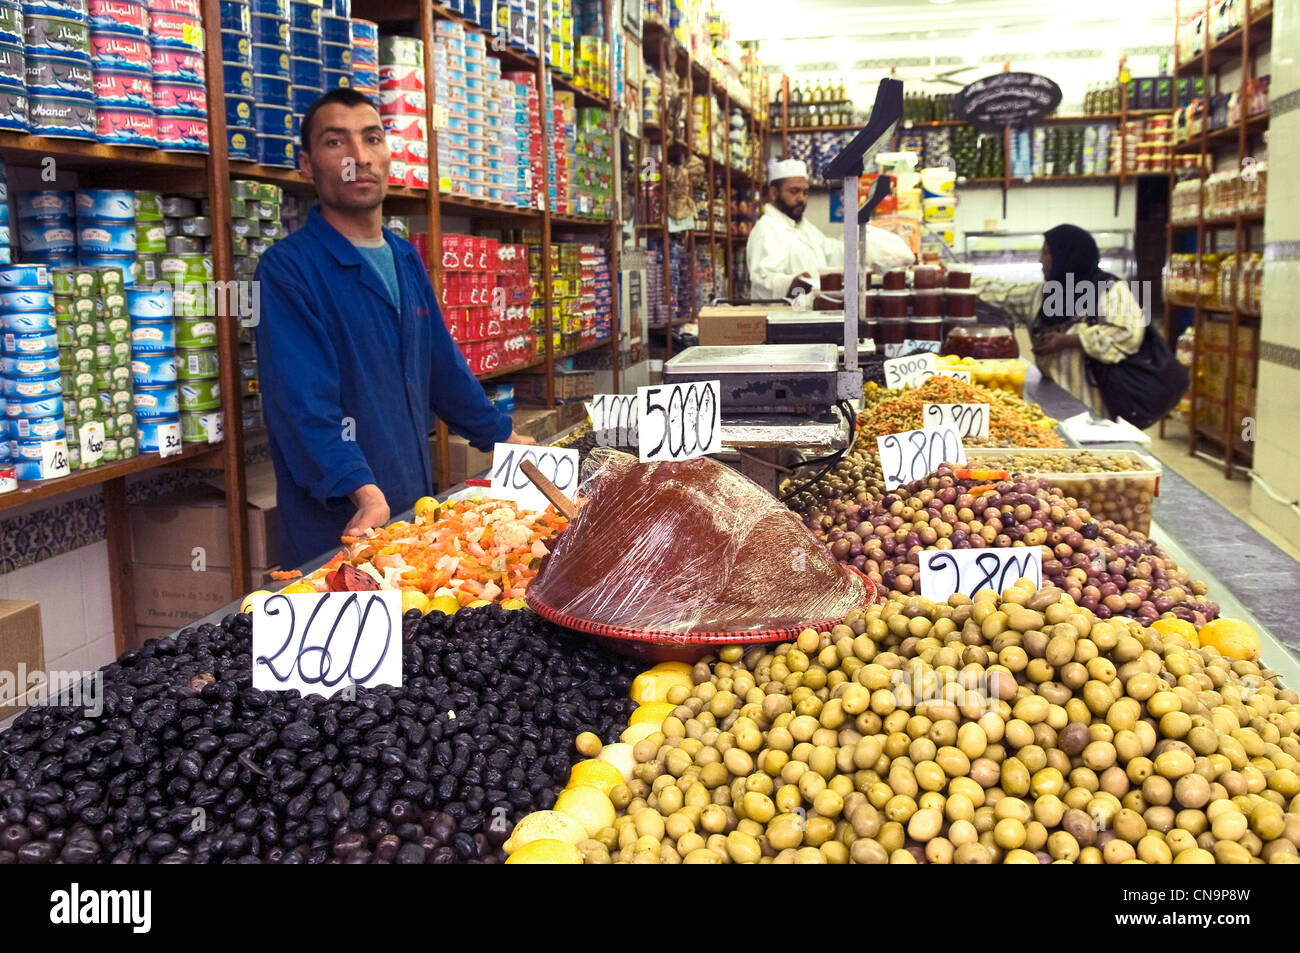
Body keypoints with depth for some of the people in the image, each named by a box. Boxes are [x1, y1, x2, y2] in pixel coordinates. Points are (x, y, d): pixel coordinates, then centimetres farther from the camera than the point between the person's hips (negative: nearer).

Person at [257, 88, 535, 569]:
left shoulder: (406, 260, 11)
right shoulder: (288, 268, -12)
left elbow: (442, 364, 21)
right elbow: (303, 402, -22)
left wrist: (503, 435, 23)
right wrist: (365, 492, -33)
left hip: (416, 505, 7)